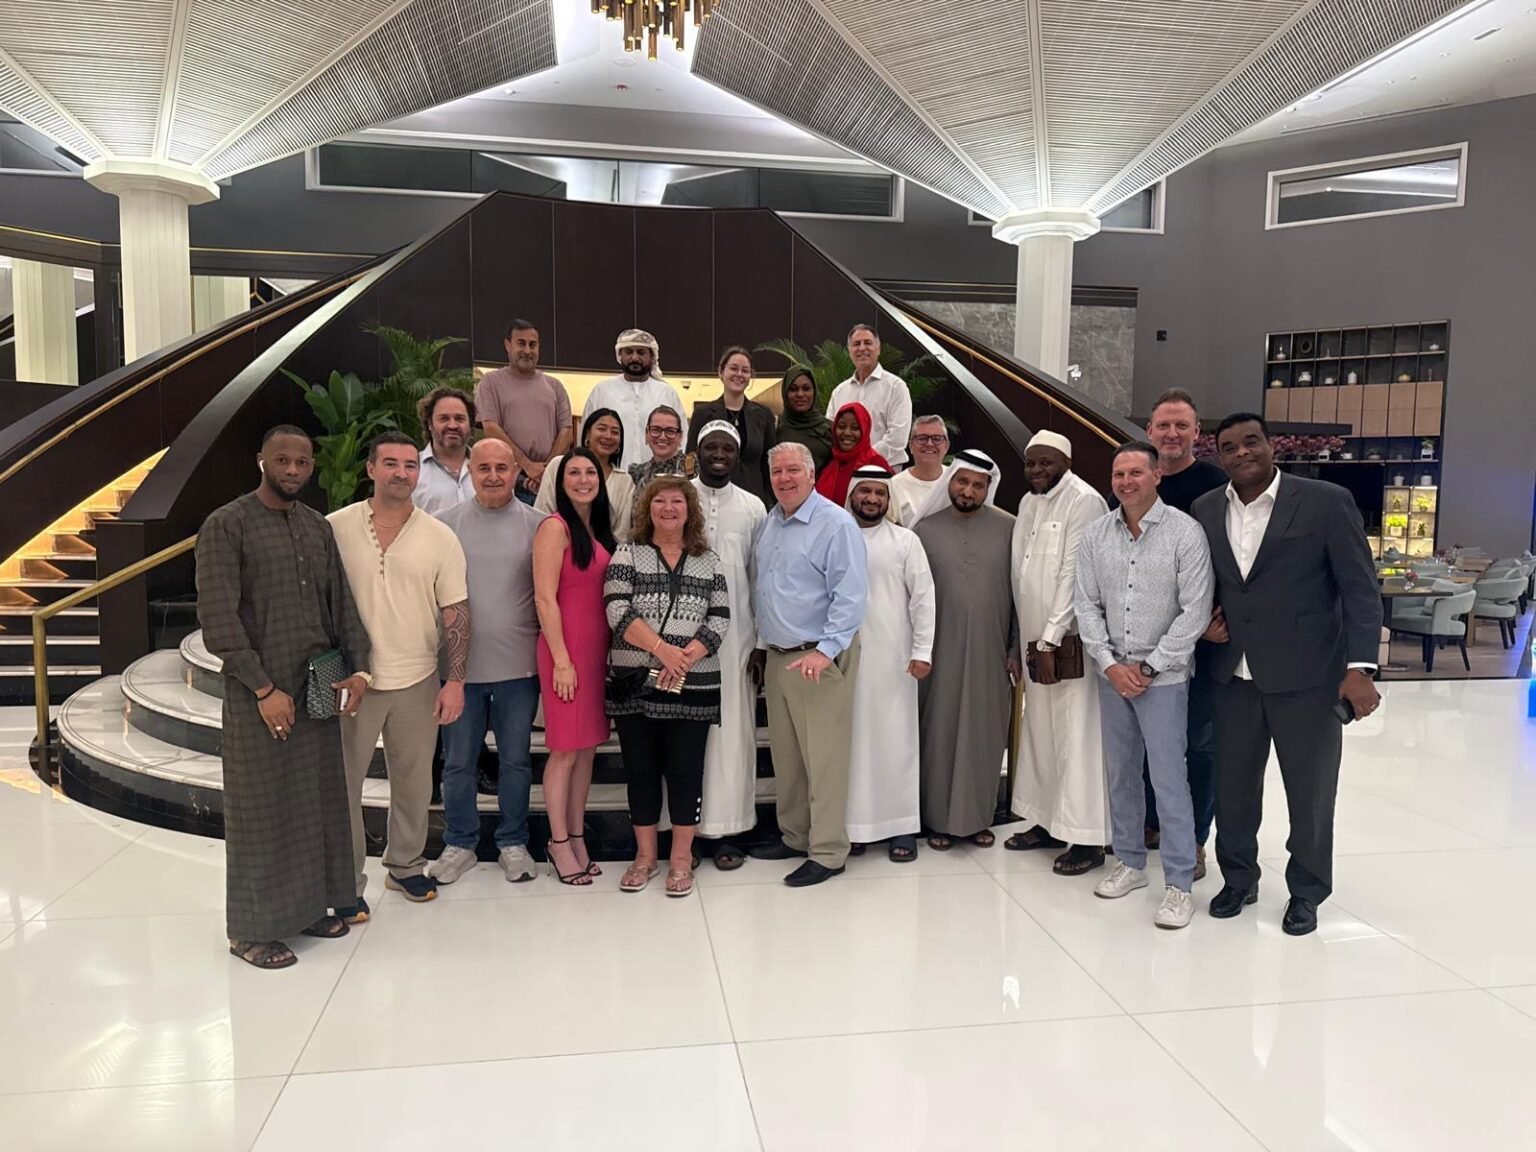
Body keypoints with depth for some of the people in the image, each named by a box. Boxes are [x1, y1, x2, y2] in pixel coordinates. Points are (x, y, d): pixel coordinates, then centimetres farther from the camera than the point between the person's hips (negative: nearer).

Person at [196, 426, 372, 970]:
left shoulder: (318, 527, 11)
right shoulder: (226, 526, -8)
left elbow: (342, 604, 13)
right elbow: (218, 620, -13)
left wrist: (357, 668, 0)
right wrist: (264, 688, -16)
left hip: (319, 688, 6)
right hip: (258, 694, -6)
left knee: (319, 799, 12)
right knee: (260, 808, 3)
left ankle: (309, 903, 27)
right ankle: (251, 929, 16)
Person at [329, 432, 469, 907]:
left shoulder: (440, 537, -1)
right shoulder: (336, 528, -4)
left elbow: (455, 612, 0)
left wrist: (456, 680, -5)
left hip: (417, 681, 1)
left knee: (414, 781, 14)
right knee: (343, 783, 7)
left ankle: (405, 865, 33)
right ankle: (347, 883, 22)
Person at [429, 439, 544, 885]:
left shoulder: (537, 525, 0)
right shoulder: (446, 524, 2)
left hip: (518, 665, 0)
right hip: (459, 664, 1)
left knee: (516, 760, 11)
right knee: (458, 761, 11)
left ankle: (513, 843, 27)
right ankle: (459, 844, 28)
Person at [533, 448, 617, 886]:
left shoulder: (602, 531, 13)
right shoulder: (555, 527, -9)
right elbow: (545, 598, -14)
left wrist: (611, 651, 8)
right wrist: (561, 660, -16)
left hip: (598, 648, 7)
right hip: (566, 649, -7)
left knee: (588, 745, 12)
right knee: (565, 750, 1)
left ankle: (577, 837, 23)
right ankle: (559, 844, 14)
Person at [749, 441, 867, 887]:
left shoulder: (835, 524, -12)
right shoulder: (768, 524, 13)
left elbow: (850, 596, -19)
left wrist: (825, 650, -26)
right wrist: (760, 642, 17)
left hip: (819, 658, -8)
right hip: (775, 656, 8)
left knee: (824, 758, -3)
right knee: (785, 755, 16)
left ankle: (828, 852, 8)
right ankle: (794, 836, 30)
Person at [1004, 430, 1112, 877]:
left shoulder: (1084, 501, -12)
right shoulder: (1028, 503, 12)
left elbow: (1074, 575, -16)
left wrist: (1052, 640, -17)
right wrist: (1031, 642, 10)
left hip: (1071, 641, -8)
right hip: (1036, 639, 8)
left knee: (1077, 739, -4)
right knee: (1040, 735, 13)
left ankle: (1088, 838, 4)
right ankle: (1048, 821, 25)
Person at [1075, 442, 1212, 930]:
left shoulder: (1185, 532, -9)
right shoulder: (1095, 535, 3)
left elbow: (1195, 610, -11)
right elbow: (1087, 605, 4)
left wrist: (1149, 667, -12)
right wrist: (1110, 664, -5)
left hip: (1163, 676, -4)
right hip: (1111, 674, 4)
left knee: (1169, 779, -3)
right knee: (1120, 774, 13)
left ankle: (1178, 883, 8)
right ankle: (1130, 862, 28)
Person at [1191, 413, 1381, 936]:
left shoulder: (1326, 501, -8)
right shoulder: (1205, 510, 5)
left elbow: (1361, 588, -9)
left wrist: (1359, 667, -16)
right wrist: (1204, 620, -2)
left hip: (1305, 675, -3)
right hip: (1234, 674, 4)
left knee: (1311, 789, 10)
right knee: (1233, 784, 13)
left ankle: (1307, 892, 29)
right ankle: (1238, 878, 33)